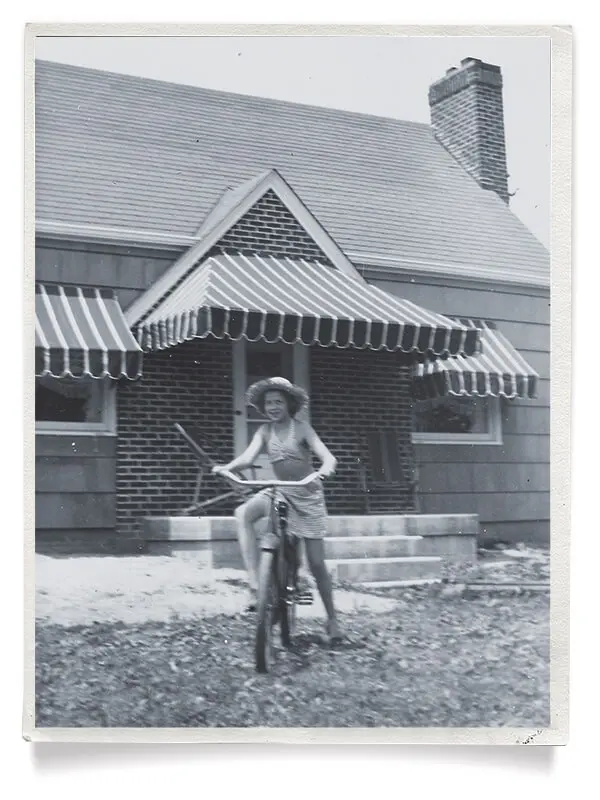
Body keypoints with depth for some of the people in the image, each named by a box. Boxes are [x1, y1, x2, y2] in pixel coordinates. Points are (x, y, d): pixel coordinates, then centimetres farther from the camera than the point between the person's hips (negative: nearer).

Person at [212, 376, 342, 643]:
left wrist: (325, 468, -44)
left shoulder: (301, 428, -11)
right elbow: (248, 457, -13)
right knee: (243, 514, -29)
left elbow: (327, 456, -20)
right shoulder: (265, 431, -1)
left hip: (307, 497, -3)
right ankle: (254, 584, -30)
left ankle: (332, 619, 18)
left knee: (316, 563, -2)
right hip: (278, 492, 3)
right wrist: (226, 467, -33)